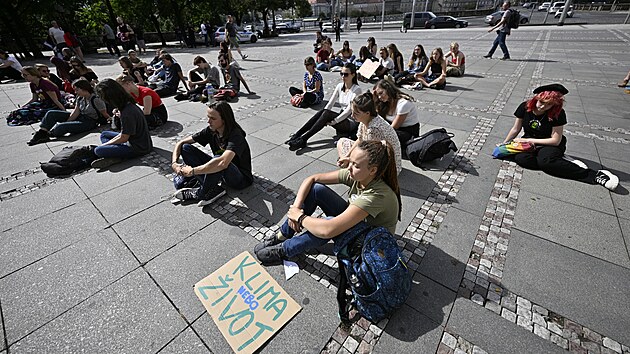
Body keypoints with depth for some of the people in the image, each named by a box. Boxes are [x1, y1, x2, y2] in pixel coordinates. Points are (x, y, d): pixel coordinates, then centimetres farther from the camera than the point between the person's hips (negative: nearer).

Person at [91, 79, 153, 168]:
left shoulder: (127, 114, -25)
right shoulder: (129, 104, 3)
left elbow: (123, 138, -16)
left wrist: (105, 144, -2)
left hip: (138, 148, -10)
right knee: (104, 134, 20)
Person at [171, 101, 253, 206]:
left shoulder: (235, 136, -26)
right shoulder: (210, 131, -5)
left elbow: (222, 163, -44)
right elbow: (181, 143, 1)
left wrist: (192, 171, -34)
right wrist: (174, 163, -16)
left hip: (241, 178, -7)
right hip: (220, 173, 7)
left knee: (219, 164, -41)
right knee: (185, 148, -6)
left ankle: (200, 193, -12)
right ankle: (213, 190, -17)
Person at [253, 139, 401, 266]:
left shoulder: (377, 195, -38)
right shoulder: (355, 175, -17)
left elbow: (328, 230, -44)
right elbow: (311, 179, -12)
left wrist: (300, 217, -27)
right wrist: (296, 208, -23)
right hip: (352, 221, 6)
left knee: (330, 225, -38)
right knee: (316, 189, -16)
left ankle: (284, 250, -10)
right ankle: (282, 236, -3)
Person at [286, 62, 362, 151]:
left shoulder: (357, 89, -12)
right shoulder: (340, 86, 7)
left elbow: (349, 110, -20)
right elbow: (330, 103, 1)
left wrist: (333, 121, -26)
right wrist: (324, 119, -15)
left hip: (351, 123, -6)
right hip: (342, 117, 6)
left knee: (326, 113, -30)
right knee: (322, 112, -23)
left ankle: (303, 139, -34)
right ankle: (297, 135, -27)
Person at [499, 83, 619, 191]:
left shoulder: (558, 113, -14)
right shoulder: (525, 107, -7)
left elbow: (555, 141, -13)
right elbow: (515, 129, 5)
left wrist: (529, 140, -16)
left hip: (550, 145, -3)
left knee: (545, 161, -39)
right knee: (520, 158, -35)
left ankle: (596, 175, -27)